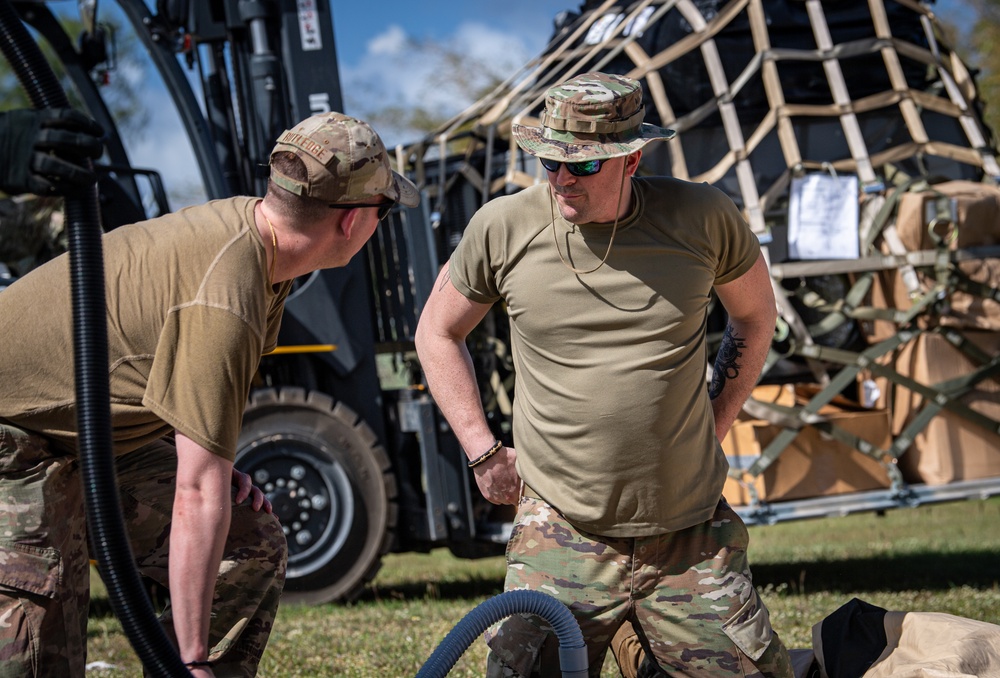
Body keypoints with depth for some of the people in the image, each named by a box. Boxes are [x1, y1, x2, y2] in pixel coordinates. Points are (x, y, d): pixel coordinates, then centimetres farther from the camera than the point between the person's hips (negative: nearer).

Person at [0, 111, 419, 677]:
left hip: (99, 436, 10)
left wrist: (214, 462, 2)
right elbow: (197, 496, -34)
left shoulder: (252, 225, -3)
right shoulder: (223, 302, -33)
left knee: (251, 544, 3)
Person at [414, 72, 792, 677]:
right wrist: (484, 454, 4)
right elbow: (437, 332, 11)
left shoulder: (702, 217, -4)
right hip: (561, 534, -1)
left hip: (693, 538, 1)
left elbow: (755, 314, 15)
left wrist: (713, 432, 9)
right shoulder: (503, 228, -5)